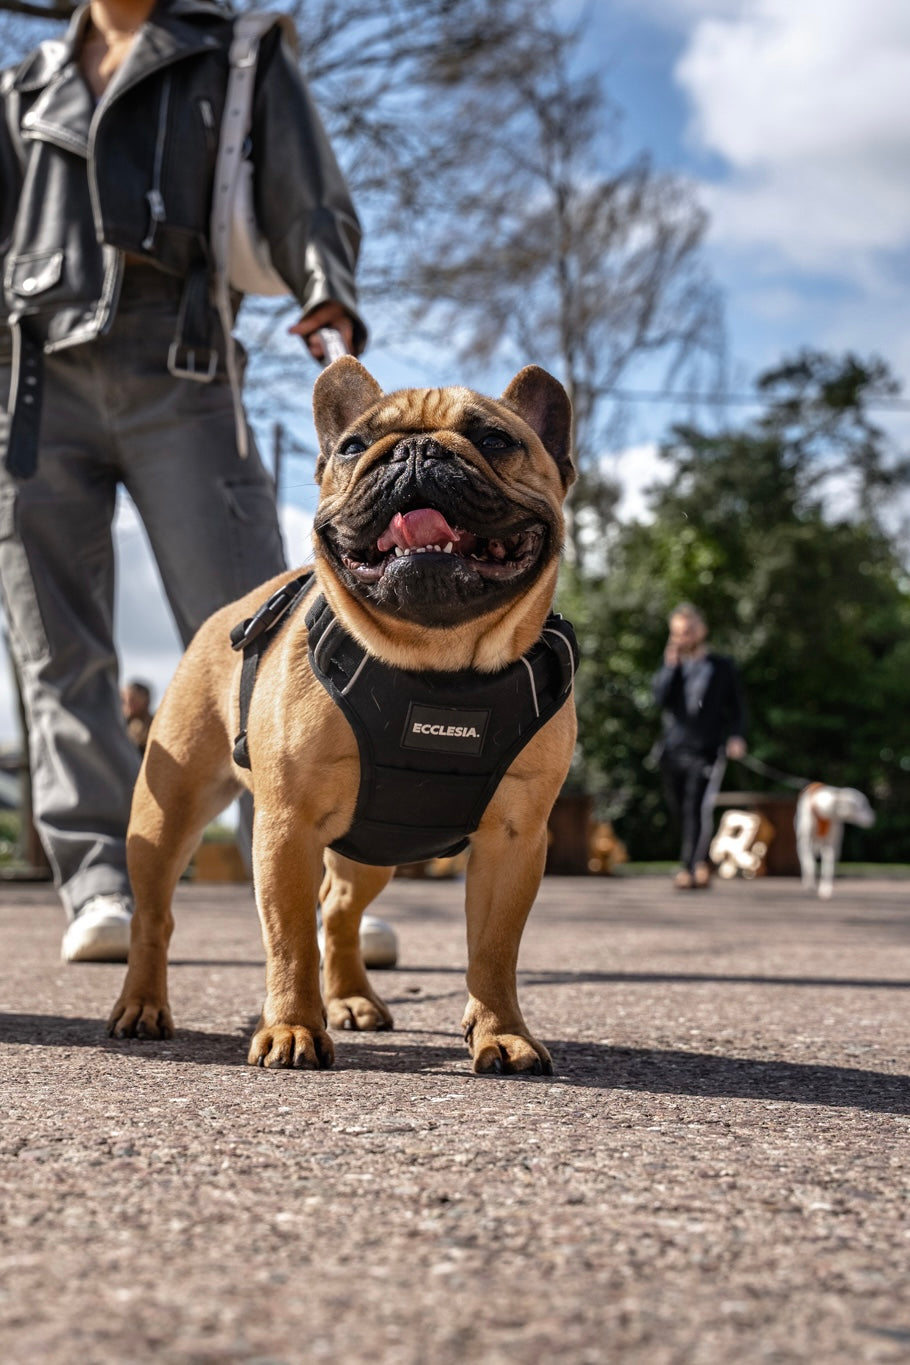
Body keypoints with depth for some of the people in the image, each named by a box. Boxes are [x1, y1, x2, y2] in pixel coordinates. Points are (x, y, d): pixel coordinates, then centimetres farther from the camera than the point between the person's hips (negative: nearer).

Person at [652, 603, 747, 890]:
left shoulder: (722, 667, 9)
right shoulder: (669, 666, 16)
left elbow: (737, 707, 9)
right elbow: (661, 698, -2)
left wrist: (736, 736, -7)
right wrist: (671, 666, -12)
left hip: (707, 751, -3)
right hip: (674, 750, 4)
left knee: (697, 808, -18)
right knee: (679, 811, 6)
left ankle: (689, 867, -19)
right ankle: (701, 866, 23)